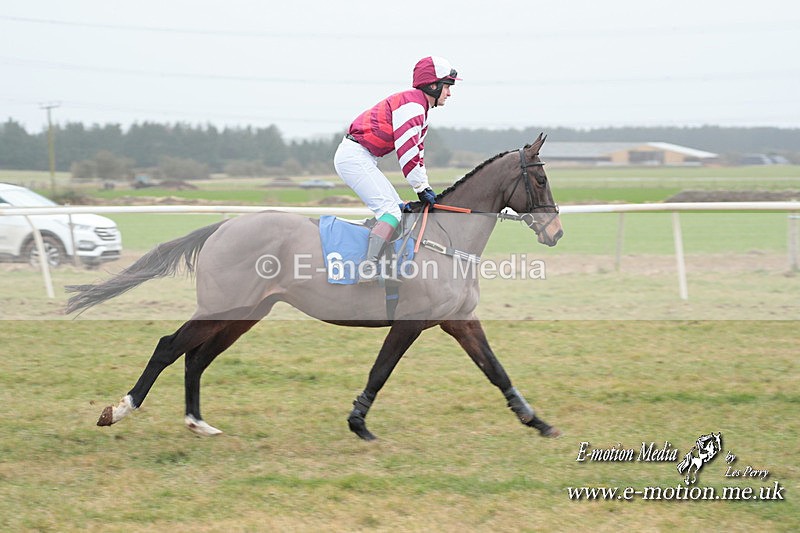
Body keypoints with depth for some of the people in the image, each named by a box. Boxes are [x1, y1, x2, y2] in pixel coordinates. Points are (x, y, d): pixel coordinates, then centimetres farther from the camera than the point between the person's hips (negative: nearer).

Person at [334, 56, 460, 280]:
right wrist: (422, 188, -13)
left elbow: (417, 151, 21)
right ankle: (370, 265, -36)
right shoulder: (412, 104, -14)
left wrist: (425, 189, 14)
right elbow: (407, 151, -20)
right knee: (391, 210, -21)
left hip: (363, 159, 11)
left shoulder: (420, 108, 20)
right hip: (355, 157, -11)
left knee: (398, 208, 12)